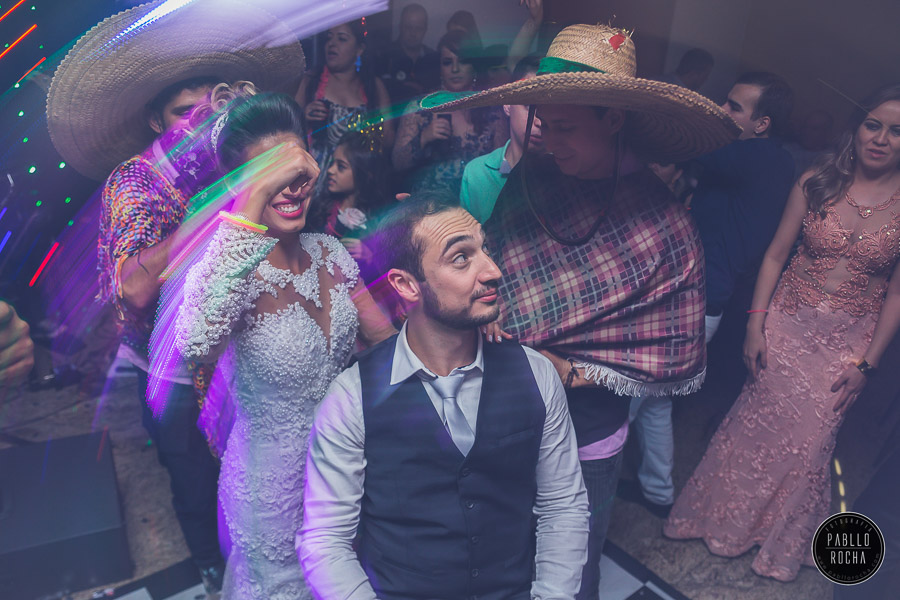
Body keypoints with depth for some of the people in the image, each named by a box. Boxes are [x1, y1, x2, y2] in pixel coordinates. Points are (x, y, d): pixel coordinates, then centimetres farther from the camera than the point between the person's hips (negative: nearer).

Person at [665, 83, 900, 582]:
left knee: (808, 441, 7)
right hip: (787, 322, 1)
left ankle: (779, 542, 34)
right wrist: (755, 326, -5)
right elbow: (775, 255, -1)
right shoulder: (816, 184, -5)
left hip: (848, 340, 0)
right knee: (755, 423, 8)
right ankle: (726, 518, 34)